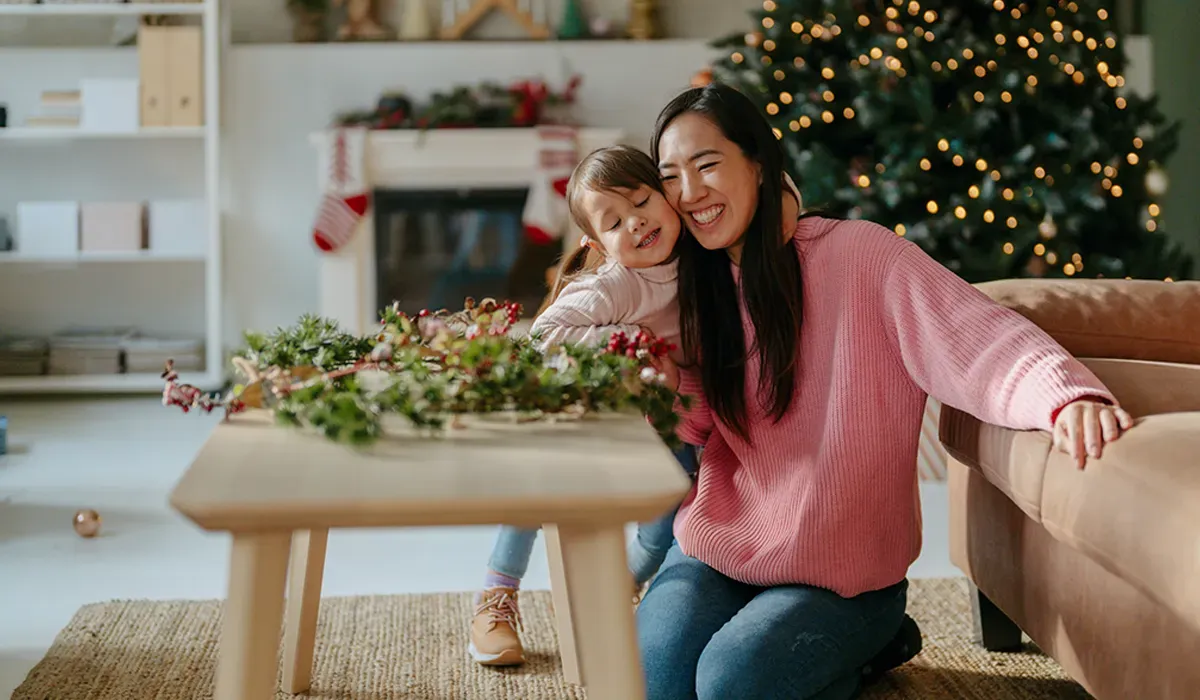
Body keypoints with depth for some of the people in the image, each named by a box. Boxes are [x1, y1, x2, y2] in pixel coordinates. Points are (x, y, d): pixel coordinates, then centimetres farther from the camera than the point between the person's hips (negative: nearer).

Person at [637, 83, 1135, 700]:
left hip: (840, 573, -5)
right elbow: (684, 424, 1)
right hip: (716, 550, 5)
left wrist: (1066, 396, -43)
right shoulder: (698, 289, 7)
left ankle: (864, 650, 7)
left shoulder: (857, 255, -11)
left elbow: (978, 338, -23)